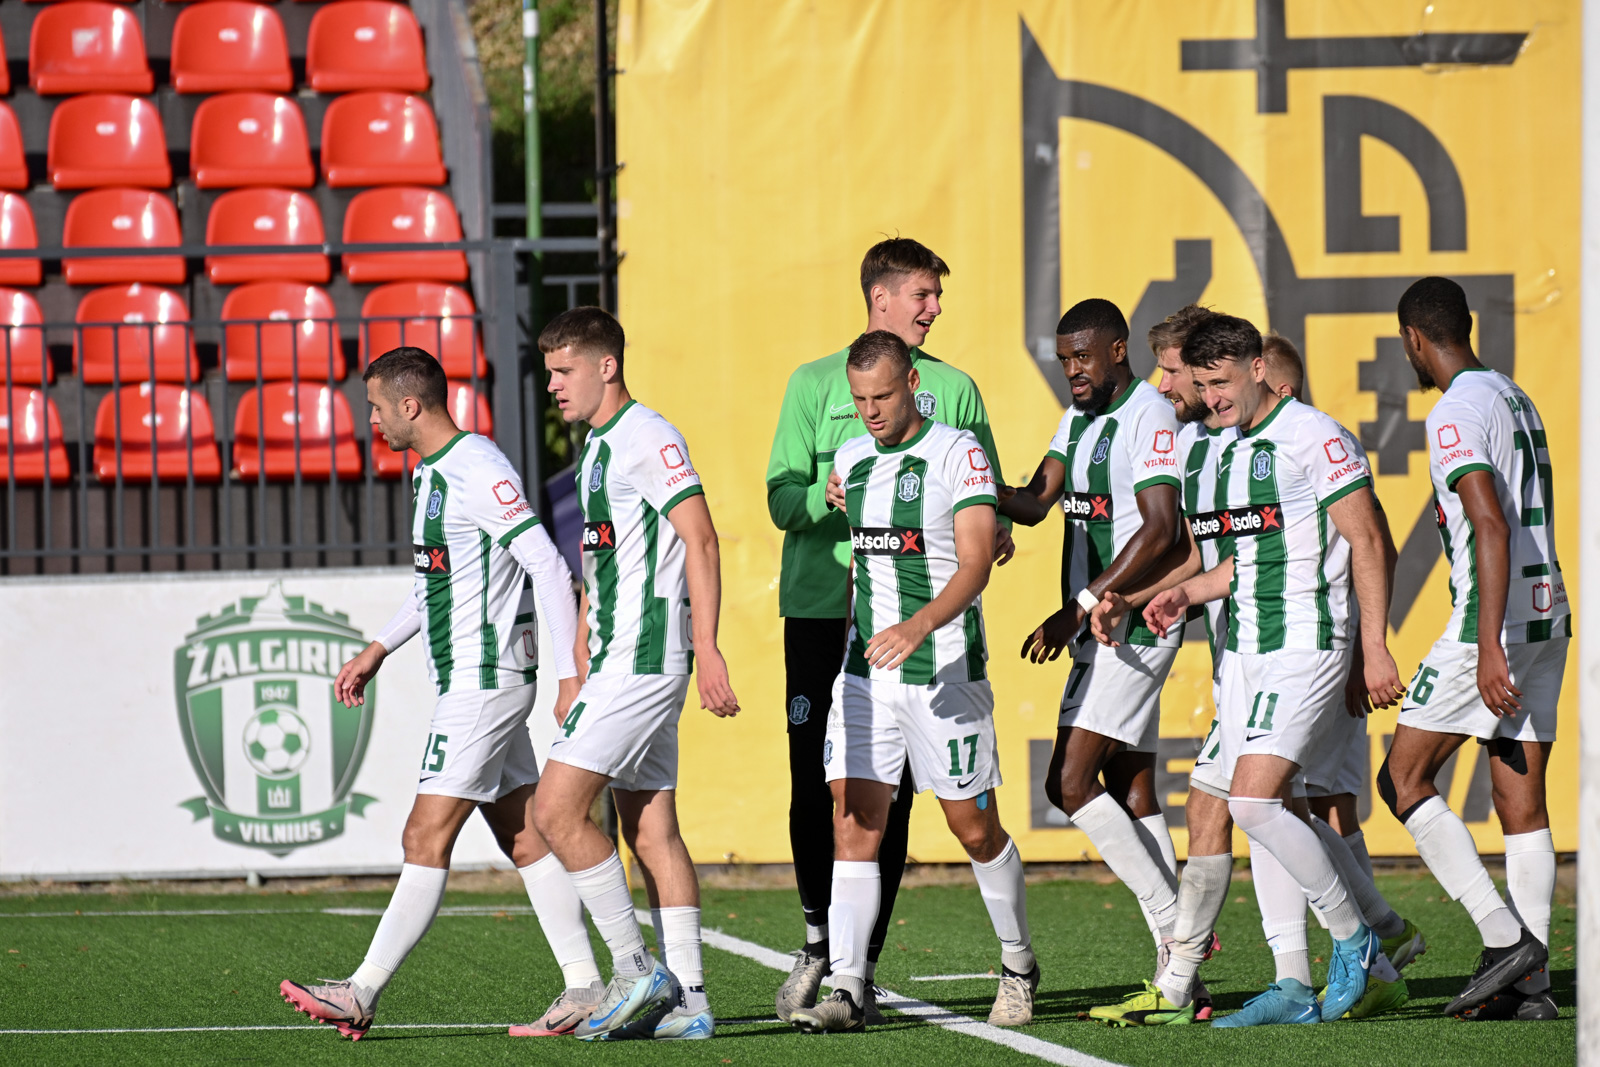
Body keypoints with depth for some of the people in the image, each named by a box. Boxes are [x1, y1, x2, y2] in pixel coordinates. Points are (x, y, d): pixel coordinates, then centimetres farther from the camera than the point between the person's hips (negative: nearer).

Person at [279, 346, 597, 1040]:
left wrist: (570, 670, -22)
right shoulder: (437, 472, 15)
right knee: (526, 838, 8)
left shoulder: (477, 470, -16)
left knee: (427, 839, -8)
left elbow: (548, 565, -20)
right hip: (472, 680, 10)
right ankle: (584, 991, 7)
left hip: (483, 682, -10)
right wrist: (378, 650, 27)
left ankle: (363, 994, -8)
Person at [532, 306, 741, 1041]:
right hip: (616, 663, 10)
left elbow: (700, 541, -16)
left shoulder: (647, 437, -11)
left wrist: (707, 650, -22)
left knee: (556, 810, -12)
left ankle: (638, 970, -7)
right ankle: (686, 1001, 7)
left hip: (644, 659, -10)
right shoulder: (597, 451, 19)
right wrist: (578, 683, 26)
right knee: (651, 830, 7)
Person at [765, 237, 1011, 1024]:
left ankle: (861, 963, 5)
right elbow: (783, 502, 2)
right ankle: (819, 937, 14)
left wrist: (994, 532, -11)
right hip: (820, 606, -1)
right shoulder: (815, 385, 7)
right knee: (814, 784, -3)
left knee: (889, 790, -1)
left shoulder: (953, 391, 11)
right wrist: (839, 491, -18)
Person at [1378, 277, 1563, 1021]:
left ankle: (1503, 935, -10)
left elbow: (1491, 526, -21)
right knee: (1522, 802, 7)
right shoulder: (1517, 401, 17)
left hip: (1492, 621, -8)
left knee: (1404, 777, -1)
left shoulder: (1456, 414, -12)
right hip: (1549, 615, 8)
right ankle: (1531, 982, 2)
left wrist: (1489, 646, -26)